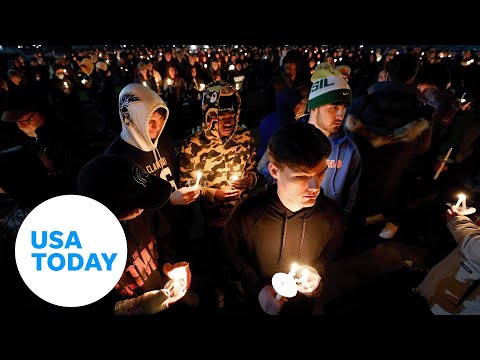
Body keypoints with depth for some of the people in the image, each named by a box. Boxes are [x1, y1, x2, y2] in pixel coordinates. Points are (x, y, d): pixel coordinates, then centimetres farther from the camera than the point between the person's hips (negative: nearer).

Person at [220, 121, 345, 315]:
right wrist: (256, 287, -17)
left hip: (307, 305, 2)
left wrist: (318, 274, -17)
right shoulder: (246, 213, -30)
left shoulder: (333, 215, -22)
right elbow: (229, 249, -11)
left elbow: (332, 254, 0)